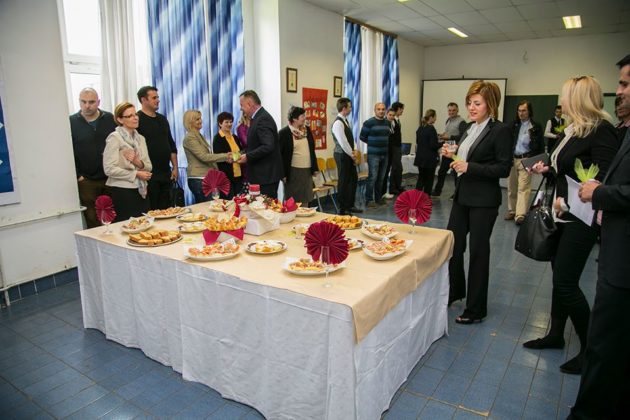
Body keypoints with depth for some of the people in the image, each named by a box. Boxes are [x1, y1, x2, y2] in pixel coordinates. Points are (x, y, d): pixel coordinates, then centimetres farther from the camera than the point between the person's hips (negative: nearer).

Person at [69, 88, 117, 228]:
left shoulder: (110, 119, 7)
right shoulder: (72, 122, 2)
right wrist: (77, 176, -4)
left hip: (111, 179, 2)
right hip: (86, 181, -1)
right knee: (92, 222, 1)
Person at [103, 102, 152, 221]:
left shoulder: (140, 138, 11)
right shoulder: (114, 138, -7)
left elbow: (149, 167, 10)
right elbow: (109, 169, -15)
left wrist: (138, 162, -11)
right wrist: (136, 174, -12)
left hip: (141, 190, 6)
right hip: (123, 191, -6)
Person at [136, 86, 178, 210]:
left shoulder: (162, 119, 15)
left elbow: (171, 145, 18)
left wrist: (175, 167, 13)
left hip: (166, 174, 7)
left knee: (166, 209, 11)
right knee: (151, 211, -3)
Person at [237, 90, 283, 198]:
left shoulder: (263, 119, -16)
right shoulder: (258, 117, 15)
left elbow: (268, 146, -25)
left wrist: (248, 156, -17)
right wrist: (245, 154, 7)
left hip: (266, 175, -10)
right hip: (262, 174, 10)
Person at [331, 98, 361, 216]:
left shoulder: (345, 120, 11)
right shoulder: (338, 123, -19)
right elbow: (343, 143, -21)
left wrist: (355, 151, 2)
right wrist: (352, 155, -12)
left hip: (349, 155, 9)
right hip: (342, 155, -9)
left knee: (353, 179, 15)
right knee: (343, 181, 0)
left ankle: (350, 205, 27)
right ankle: (342, 209, 12)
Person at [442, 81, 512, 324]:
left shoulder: (500, 131, -10)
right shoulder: (470, 130, 12)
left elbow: (504, 169, -15)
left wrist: (469, 167, -21)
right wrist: (452, 156, 1)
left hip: (484, 201, -7)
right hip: (462, 196, 7)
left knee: (478, 251, 2)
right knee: (451, 244, 13)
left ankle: (476, 309, 18)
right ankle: (455, 291, 36)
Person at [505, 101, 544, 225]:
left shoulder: (536, 127, -1)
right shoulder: (514, 125, 8)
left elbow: (540, 146, -1)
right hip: (512, 159, 4)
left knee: (523, 188, -11)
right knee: (511, 187, 11)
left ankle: (520, 215, -16)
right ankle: (511, 211, 23)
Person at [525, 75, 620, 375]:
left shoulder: (601, 131, -15)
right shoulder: (573, 131, 11)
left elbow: (605, 179, -21)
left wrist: (568, 201, -20)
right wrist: (546, 171, 5)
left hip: (580, 219, -9)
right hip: (563, 216, 9)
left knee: (566, 283, -5)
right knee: (559, 277, 15)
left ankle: (590, 348, 13)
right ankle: (556, 335, 30)